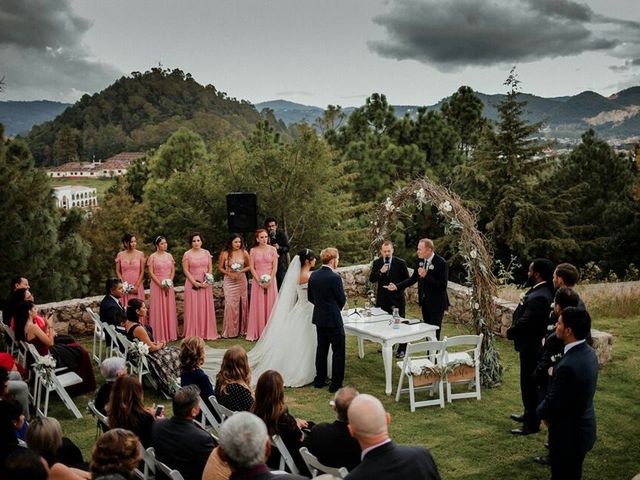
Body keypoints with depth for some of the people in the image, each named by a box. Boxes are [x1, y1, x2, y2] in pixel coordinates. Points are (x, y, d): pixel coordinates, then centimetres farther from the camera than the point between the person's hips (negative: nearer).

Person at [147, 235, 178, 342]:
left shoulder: (169, 255, 10)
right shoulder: (153, 256, -2)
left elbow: (173, 270, 10)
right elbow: (151, 272, -7)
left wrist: (170, 281, -6)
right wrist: (160, 284, -15)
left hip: (169, 285, 4)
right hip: (157, 285, -4)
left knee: (169, 309, 6)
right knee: (158, 309, -2)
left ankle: (170, 333, 13)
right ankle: (159, 335, 3)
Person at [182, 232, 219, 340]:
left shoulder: (206, 253, 7)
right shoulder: (187, 254, -2)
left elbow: (210, 268, 8)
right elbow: (186, 271, -5)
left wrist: (207, 281, -7)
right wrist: (195, 283, -13)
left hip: (205, 284, 3)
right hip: (192, 284, -3)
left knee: (206, 308, 5)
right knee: (193, 309, -1)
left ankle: (207, 332, 13)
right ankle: (193, 334, 4)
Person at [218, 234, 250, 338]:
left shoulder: (244, 253, 1)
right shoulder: (224, 253, -4)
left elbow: (249, 266, 6)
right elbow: (220, 268, 2)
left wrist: (241, 271, -11)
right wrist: (229, 273, -12)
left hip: (241, 281, 2)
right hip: (229, 282, -2)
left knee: (242, 304, 4)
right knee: (230, 305, -5)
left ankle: (242, 329, 14)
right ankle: (230, 331, 3)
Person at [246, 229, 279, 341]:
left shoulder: (272, 250, 1)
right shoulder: (253, 250, 2)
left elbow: (275, 267, -1)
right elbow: (251, 267, -1)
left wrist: (269, 281, -11)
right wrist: (260, 281, -10)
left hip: (270, 280, 0)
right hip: (257, 281, 0)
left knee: (270, 305, 2)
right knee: (258, 306, 1)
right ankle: (257, 332, 5)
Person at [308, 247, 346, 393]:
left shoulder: (313, 276, 1)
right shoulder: (335, 277, -19)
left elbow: (310, 297, 9)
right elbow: (342, 300, -11)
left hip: (319, 318, 7)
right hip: (333, 320, -7)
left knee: (321, 349, 17)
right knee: (338, 351, 3)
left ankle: (320, 380, 25)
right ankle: (336, 384, 5)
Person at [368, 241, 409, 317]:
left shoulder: (401, 263, -2)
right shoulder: (376, 263, 5)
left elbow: (407, 280, 4)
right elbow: (371, 280, -2)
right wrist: (380, 272, -17)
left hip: (397, 299, -1)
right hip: (382, 299, 2)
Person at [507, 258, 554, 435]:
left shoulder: (538, 297, -28)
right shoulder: (541, 291, 5)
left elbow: (525, 322, -27)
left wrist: (510, 332, -11)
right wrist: (513, 330, -1)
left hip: (532, 346, -10)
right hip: (532, 344, 10)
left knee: (530, 383, 2)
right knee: (529, 381, 22)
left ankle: (532, 424, 13)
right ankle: (529, 414, 38)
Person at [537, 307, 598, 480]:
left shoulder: (567, 366, -34)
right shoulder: (589, 352, -4)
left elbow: (552, 404, -23)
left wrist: (540, 411, -3)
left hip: (568, 434, -8)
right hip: (584, 427, 8)